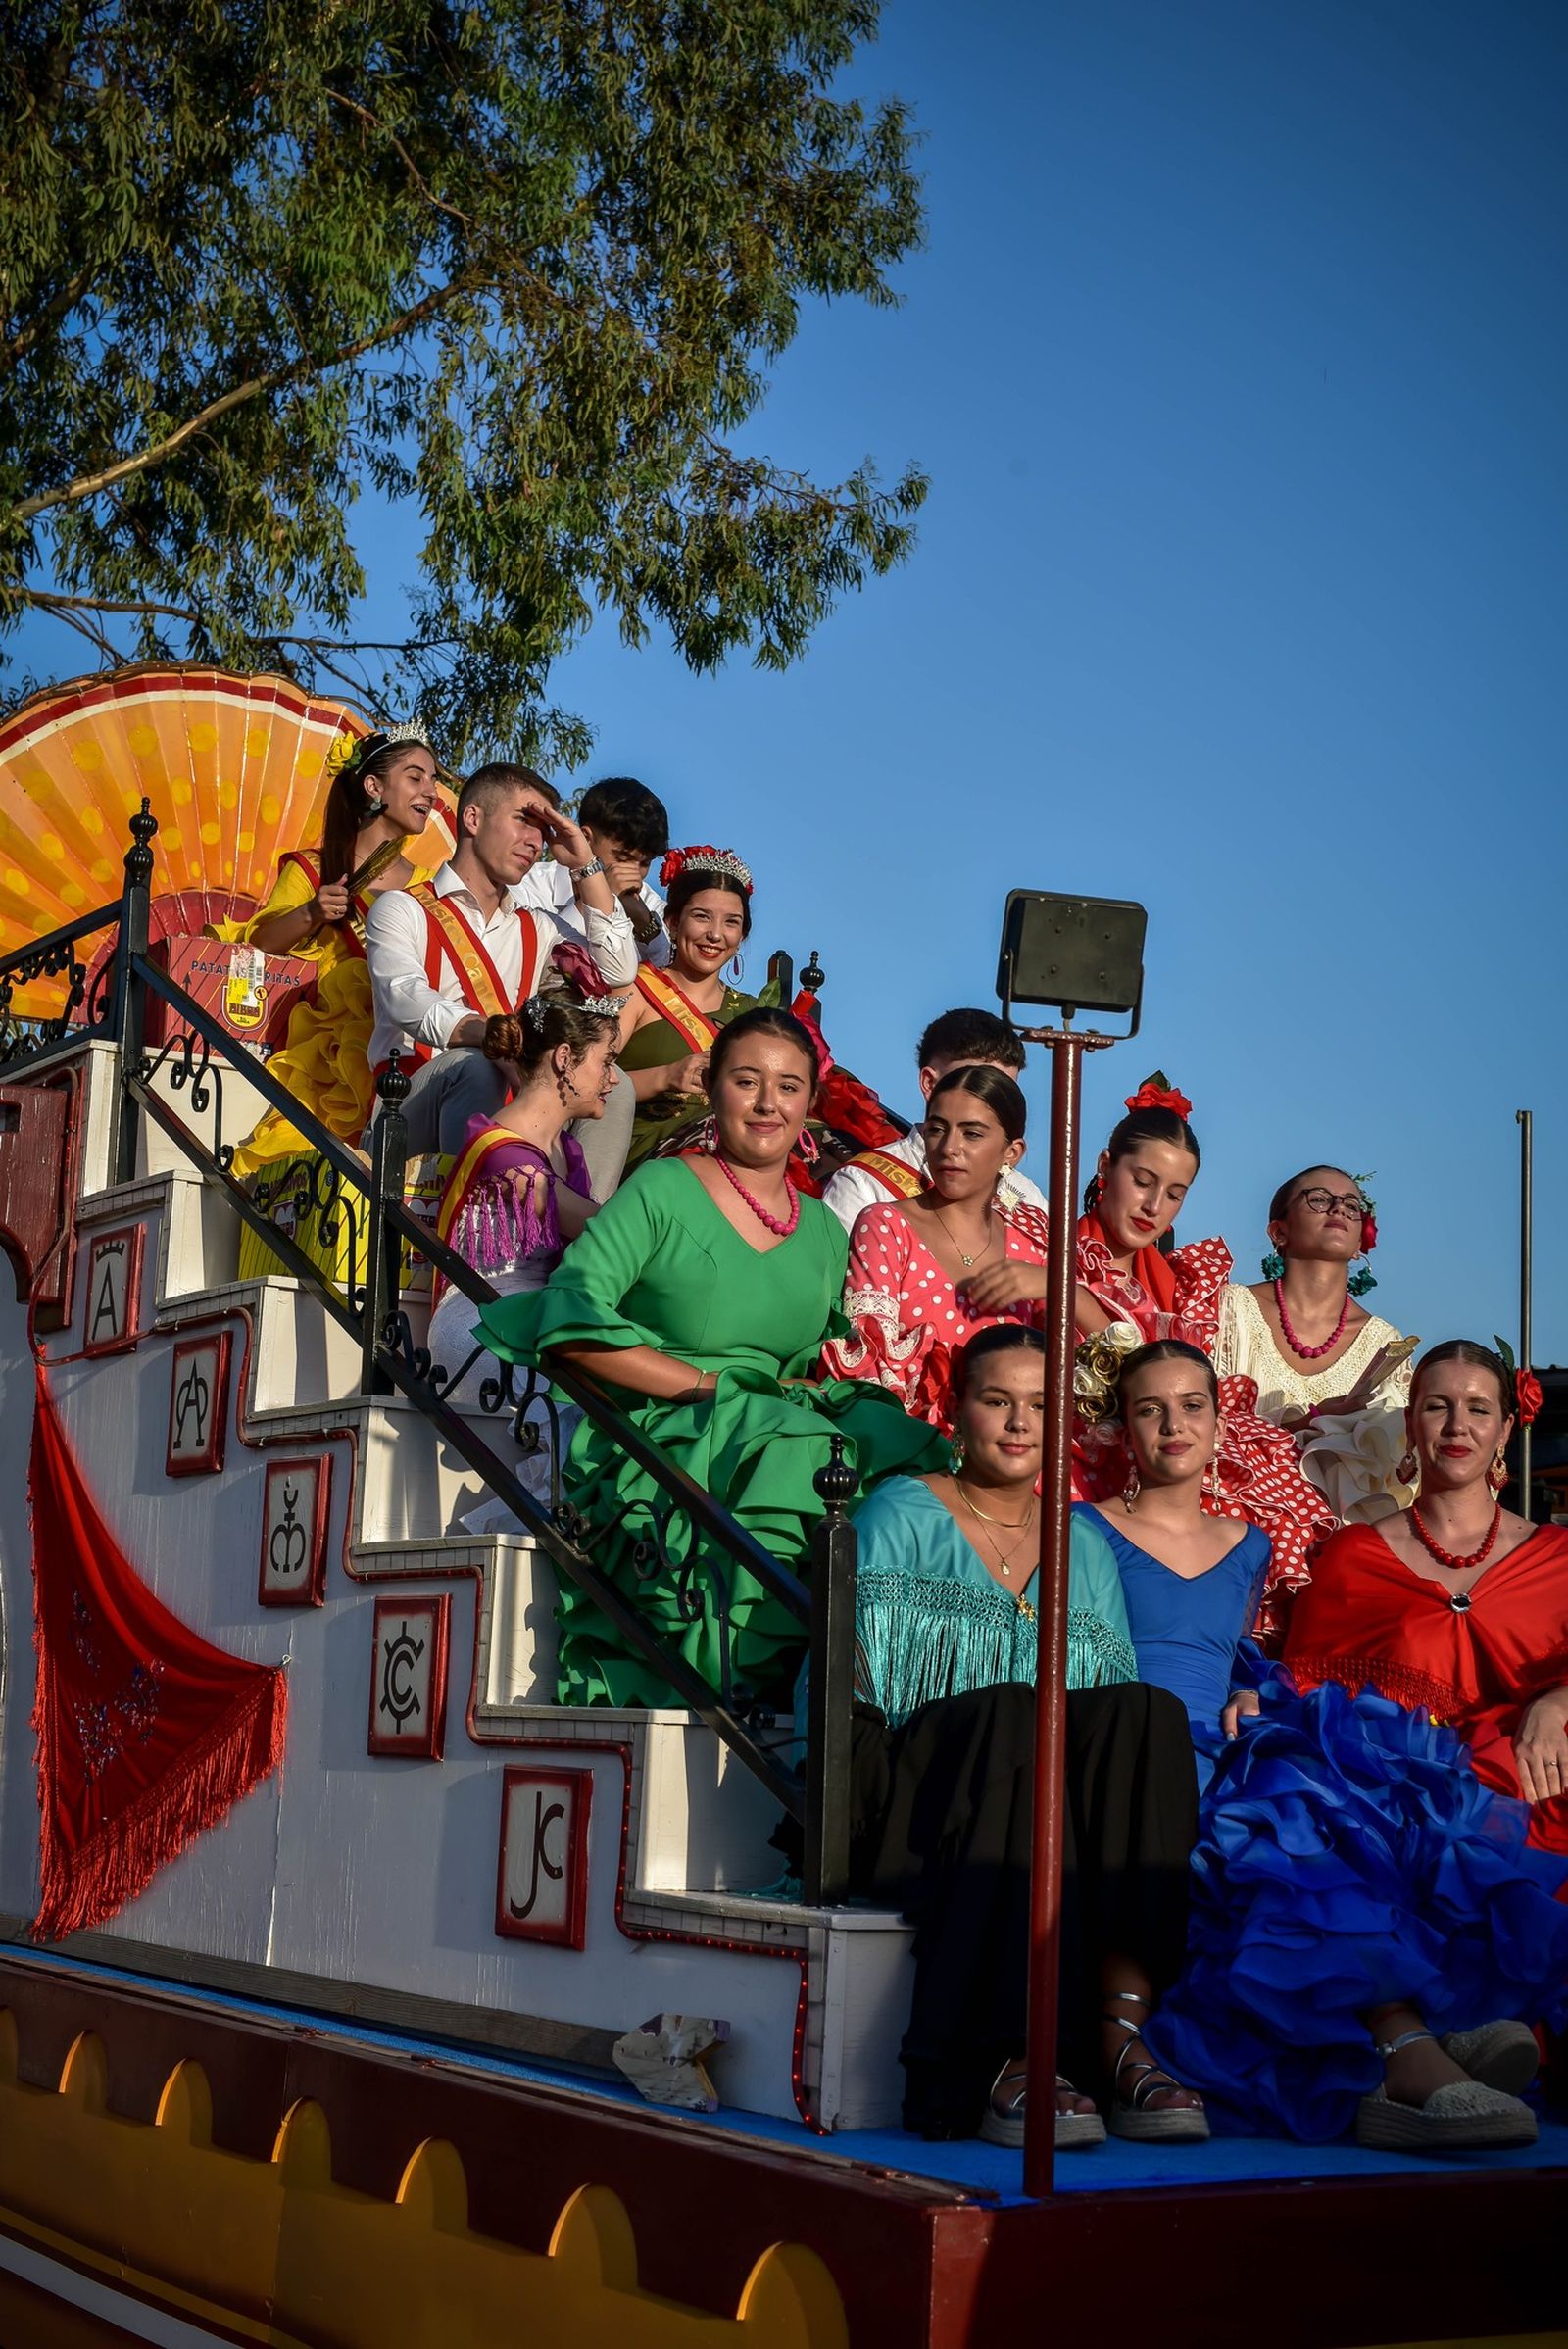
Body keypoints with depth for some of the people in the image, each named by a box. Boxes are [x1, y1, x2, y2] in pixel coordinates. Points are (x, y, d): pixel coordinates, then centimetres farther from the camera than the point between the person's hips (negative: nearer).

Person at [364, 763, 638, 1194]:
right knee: (475, 1066, -35)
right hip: (409, 1105, -5)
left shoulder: (535, 930, 25)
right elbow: (407, 1001, -14)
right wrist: (491, 1036, -34)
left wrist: (587, 867, 11)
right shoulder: (402, 910, 7)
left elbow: (617, 974, 9)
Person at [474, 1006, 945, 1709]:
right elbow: (570, 1317, -11)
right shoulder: (663, 1191, 1)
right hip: (658, 1445, -5)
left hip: (793, 1433, 5)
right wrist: (705, 1386, -13)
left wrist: (796, 1393, -4)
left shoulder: (824, 1231, 18)